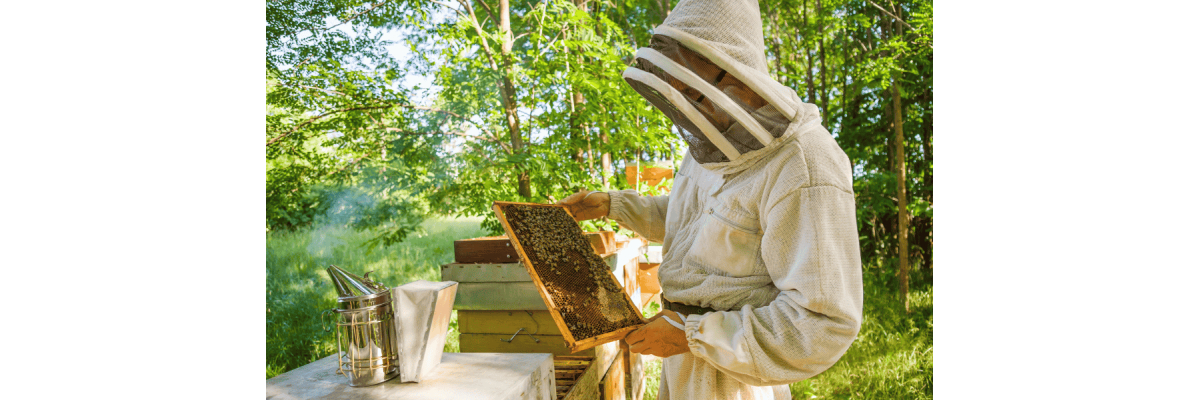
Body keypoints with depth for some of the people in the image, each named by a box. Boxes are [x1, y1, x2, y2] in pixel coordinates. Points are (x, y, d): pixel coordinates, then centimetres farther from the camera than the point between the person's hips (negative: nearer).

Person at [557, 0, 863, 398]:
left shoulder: (804, 171, -28)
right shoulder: (713, 146, 0)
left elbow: (822, 326, -28)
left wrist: (691, 334, -25)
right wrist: (610, 204, 8)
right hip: (691, 337, 8)